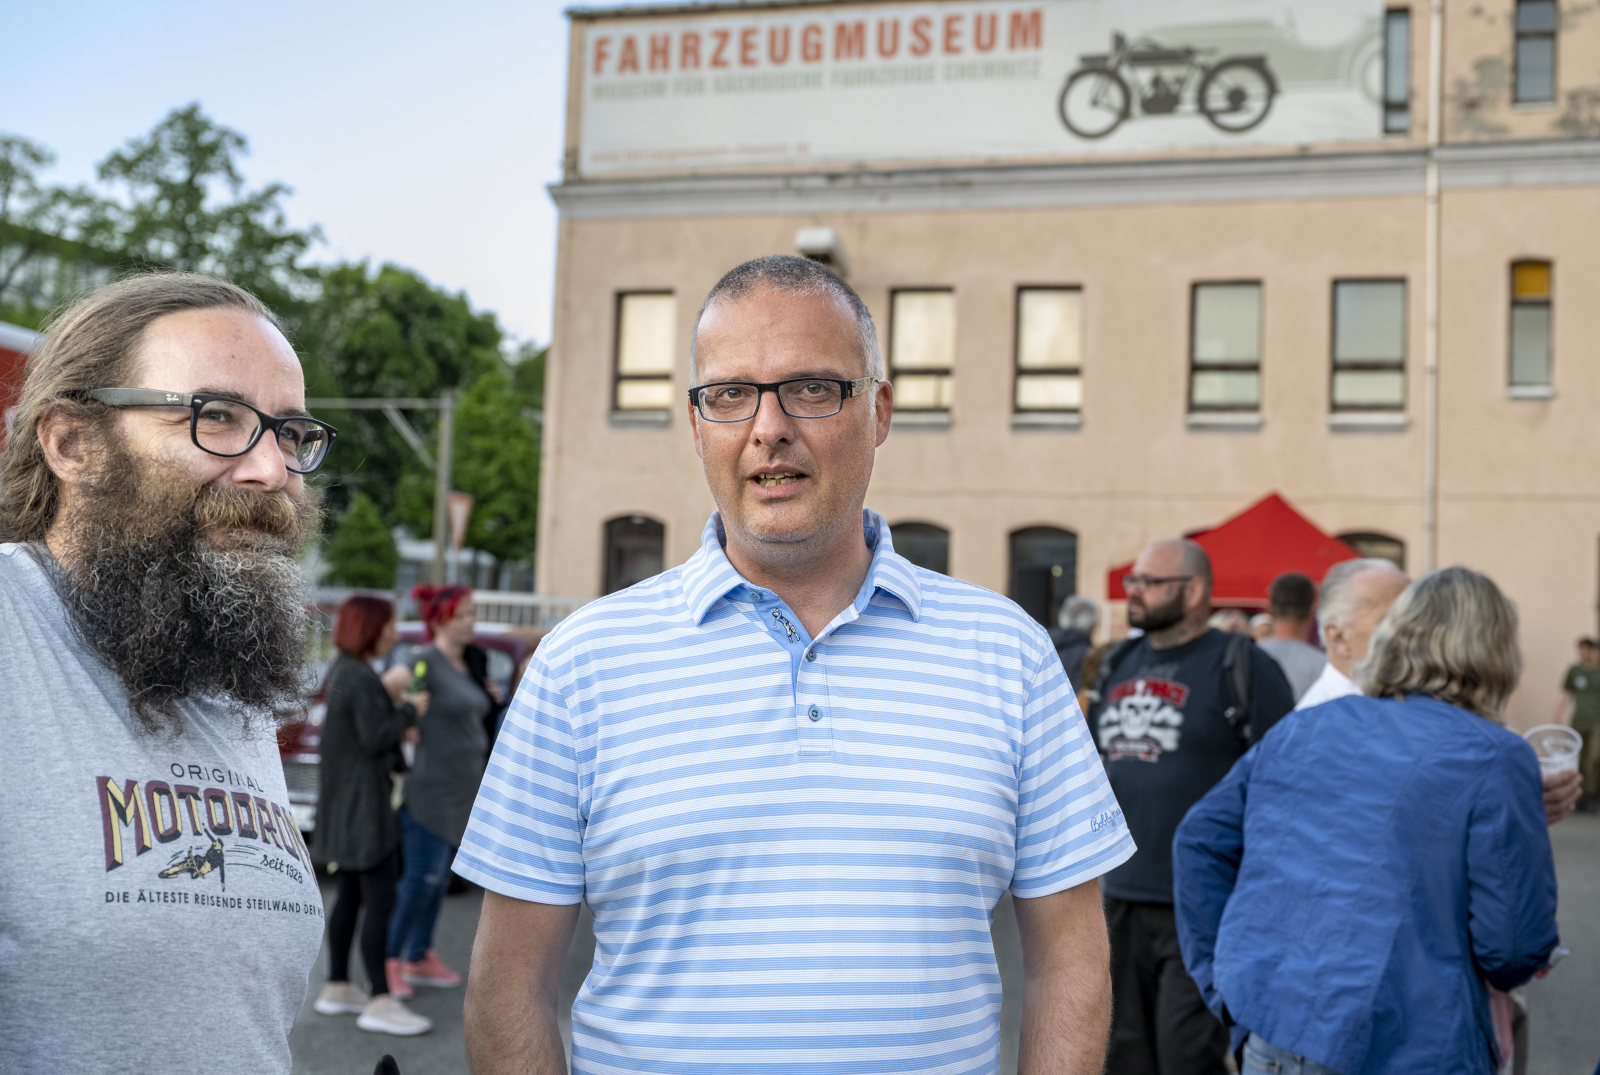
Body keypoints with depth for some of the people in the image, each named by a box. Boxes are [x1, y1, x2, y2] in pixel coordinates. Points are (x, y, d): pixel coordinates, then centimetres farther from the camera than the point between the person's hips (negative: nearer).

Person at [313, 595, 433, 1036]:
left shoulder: (342, 671, 12)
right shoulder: (362, 680, -18)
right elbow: (374, 739, -24)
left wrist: (387, 693, 7)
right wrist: (409, 710, -11)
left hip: (346, 801, 10)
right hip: (362, 803, -10)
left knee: (351, 897, 15)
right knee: (381, 903, -8)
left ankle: (337, 988, 23)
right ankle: (380, 1003, -6)